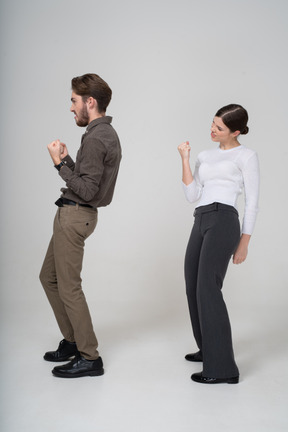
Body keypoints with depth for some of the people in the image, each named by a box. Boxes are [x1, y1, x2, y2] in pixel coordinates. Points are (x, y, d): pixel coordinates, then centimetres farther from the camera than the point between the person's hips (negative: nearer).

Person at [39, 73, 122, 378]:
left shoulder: (95, 139, -18)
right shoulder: (106, 133, 15)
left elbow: (87, 190, -22)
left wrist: (60, 163, -16)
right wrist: (67, 160, 6)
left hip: (75, 215, -11)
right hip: (72, 214, 11)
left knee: (69, 286, -4)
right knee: (49, 277, 18)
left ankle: (89, 358, 6)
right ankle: (73, 342, 27)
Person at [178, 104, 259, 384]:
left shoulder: (246, 156, 4)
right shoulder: (204, 157, 21)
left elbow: (251, 202, -1)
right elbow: (192, 195, 10)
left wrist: (244, 242, -7)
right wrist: (185, 159, 3)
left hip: (223, 221, -7)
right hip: (200, 222, 8)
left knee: (208, 288, -15)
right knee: (193, 287, 10)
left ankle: (222, 368, -11)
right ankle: (208, 349, 29)